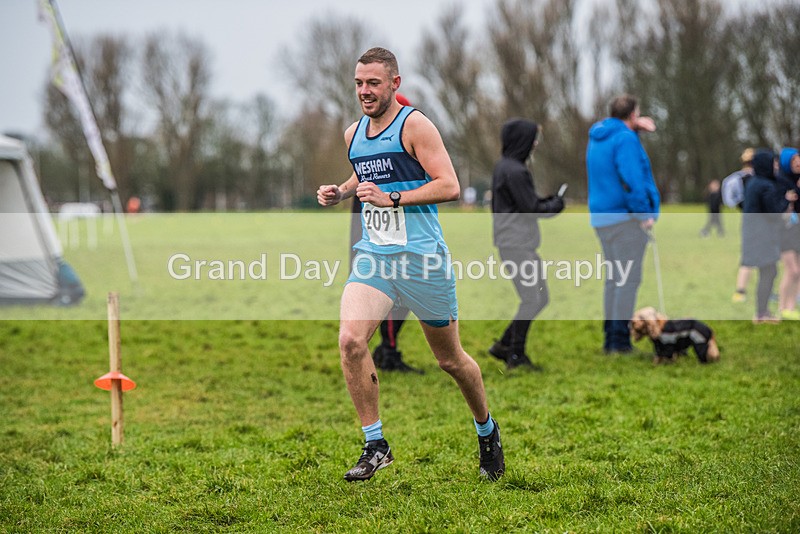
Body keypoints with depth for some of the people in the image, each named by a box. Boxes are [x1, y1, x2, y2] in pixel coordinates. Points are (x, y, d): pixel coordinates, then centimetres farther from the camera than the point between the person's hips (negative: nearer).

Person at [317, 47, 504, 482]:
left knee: (450, 359, 9)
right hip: (373, 254, 5)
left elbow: (450, 186, -15)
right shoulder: (353, 134, 11)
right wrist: (340, 193, 10)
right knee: (350, 339, -19)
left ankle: (487, 430, 36)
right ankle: (375, 445, -9)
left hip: (421, 256, -5)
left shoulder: (414, 125, -9)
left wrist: (392, 198, -23)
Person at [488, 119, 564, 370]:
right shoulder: (514, 171, -16)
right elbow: (530, 208, -16)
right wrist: (554, 205, 0)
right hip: (516, 245, -10)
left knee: (541, 299, 12)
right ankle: (516, 356, 1)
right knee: (531, 300, -7)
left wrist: (546, 201, 8)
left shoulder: (504, 167, 15)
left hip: (525, 244, 10)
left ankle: (504, 345, 16)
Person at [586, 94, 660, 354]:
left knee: (614, 278, 14)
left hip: (602, 218, 9)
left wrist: (636, 127, 21)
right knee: (629, 278, -7)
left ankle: (609, 337, 15)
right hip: (626, 216, -9)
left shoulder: (597, 136, 13)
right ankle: (619, 338, -11)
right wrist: (644, 215, -14)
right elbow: (632, 180, -21)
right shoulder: (626, 139, -13)